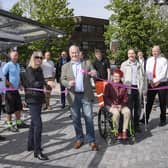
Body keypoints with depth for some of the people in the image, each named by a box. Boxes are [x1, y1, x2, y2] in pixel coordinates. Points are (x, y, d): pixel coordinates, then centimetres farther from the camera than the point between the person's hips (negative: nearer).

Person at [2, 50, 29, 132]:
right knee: (10, 108, 2)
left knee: (18, 107, 14)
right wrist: (9, 85, -16)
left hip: (16, 89, 7)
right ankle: (9, 125, 14)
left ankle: (19, 123, 26)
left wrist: (19, 85, 10)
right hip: (9, 90, -7)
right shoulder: (7, 65, -12)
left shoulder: (18, 65, 11)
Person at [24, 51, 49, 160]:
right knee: (38, 124, -14)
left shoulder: (39, 70, 11)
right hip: (32, 100, -9)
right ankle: (37, 151, -10)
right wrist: (47, 83, -44)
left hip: (39, 99, 9)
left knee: (34, 123, 16)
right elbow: (34, 83, -29)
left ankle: (31, 145, 28)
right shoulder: (29, 70, -13)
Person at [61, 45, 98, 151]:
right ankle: (79, 139, 23)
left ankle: (92, 141, 9)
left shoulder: (87, 63, 7)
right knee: (76, 119, 9)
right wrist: (68, 83, -16)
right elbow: (62, 80, 6)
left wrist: (94, 74, -21)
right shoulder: (65, 67, 8)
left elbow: (94, 74, 3)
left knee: (89, 118, 0)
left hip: (86, 95, -1)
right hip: (73, 96, 1)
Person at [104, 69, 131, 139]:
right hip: (110, 105, -3)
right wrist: (112, 104, -13)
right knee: (116, 113, -34)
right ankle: (116, 132, -15)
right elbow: (106, 97, -1)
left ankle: (124, 131, -20)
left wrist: (121, 105, -10)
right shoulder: (108, 85, -1)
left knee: (127, 111, -28)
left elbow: (125, 98, 7)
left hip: (121, 105, 3)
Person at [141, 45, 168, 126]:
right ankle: (145, 119, 6)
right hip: (151, 84, 3)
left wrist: (155, 81, -15)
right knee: (149, 102, 1)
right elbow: (147, 71, 3)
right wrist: (150, 81, -12)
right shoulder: (149, 60, 10)